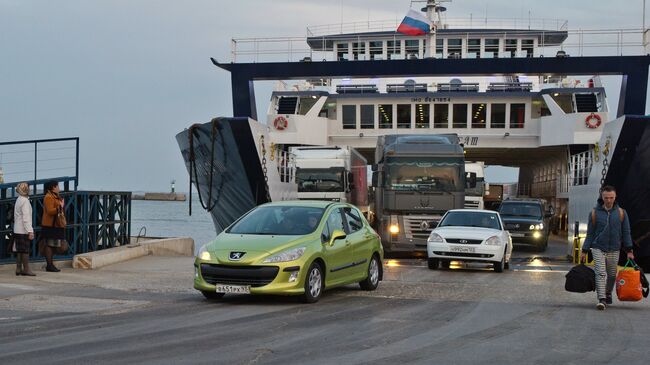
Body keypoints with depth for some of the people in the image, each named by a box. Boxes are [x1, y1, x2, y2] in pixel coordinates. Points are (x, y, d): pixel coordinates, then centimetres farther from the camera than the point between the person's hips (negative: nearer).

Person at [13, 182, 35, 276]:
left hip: (17, 230, 9)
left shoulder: (18, 200, 15)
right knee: (25, 250, -5)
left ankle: (18, 269, 12)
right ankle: (26, 269, -3)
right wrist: (30, 231, -20)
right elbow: (26, 217, -19)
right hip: (23, 230, -9)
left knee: (19, 250, 11)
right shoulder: (25, 201, -14)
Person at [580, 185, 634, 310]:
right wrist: (584, 251, 2)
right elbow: (590, 234, 5)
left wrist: (629, 250, -1)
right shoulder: (595, 213, 1)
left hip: (614, 250, 2)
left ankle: (608, 294, 33)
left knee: (611, 275, 10)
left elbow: (626, 233, 6)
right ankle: (601, 300, -16)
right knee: (600, 274, -13)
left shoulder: (621, 213, 4)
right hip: (598, 249, -2)